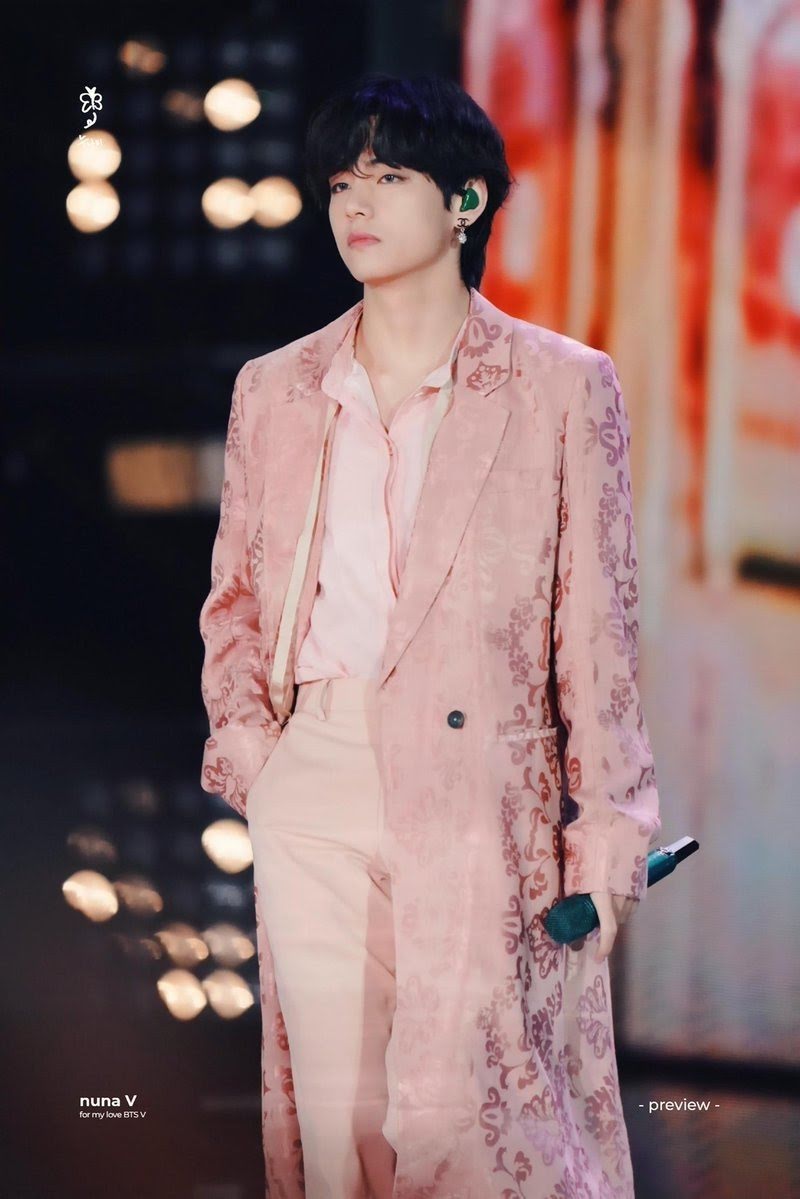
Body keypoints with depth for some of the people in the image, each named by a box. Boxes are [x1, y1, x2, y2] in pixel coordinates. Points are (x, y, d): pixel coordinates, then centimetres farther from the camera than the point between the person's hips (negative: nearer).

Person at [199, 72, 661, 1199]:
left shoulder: (563, 388, 2)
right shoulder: (274, 391, 12)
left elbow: (597, 627, 1)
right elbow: (235, 597, 21)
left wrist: (606, 829, -3)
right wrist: (247, 739, 5)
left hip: (480, 792, -3)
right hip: (312, 795, 3)